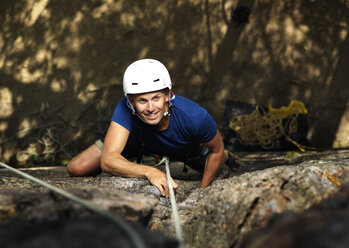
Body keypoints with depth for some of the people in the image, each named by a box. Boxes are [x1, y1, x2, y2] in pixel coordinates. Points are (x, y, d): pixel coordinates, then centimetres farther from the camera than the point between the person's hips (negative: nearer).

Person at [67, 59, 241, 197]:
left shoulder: (195, 116, -43)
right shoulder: (125, 109, -43)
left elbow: (216, 150, -22)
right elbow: (107, 160, -52)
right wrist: (150, 172, -68)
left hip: (186, 149, 0)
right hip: (139, 139, 0)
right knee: (76, 169, -9)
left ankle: (226, 156, 60)